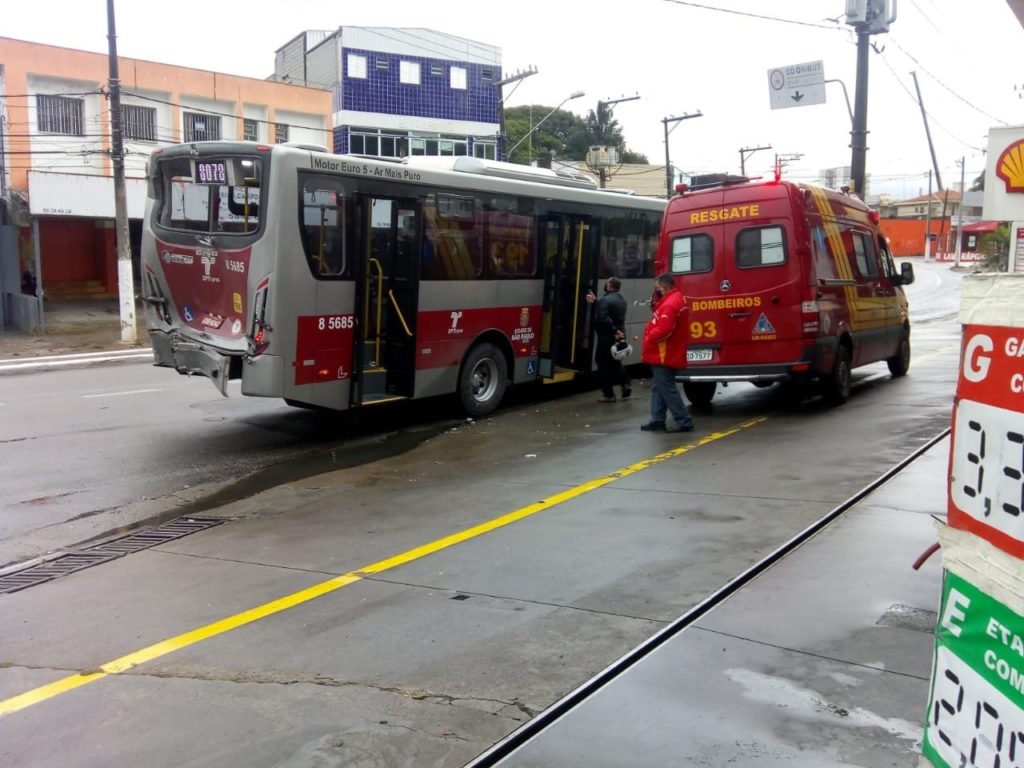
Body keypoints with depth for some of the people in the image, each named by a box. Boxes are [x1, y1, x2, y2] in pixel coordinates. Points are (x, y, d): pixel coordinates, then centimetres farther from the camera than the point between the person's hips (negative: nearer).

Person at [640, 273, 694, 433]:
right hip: (664, 355, 11)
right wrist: (656, 301, 4)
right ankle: (657, 420, 19)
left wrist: (649, 337, -12)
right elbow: (660, 322, 15)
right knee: (658, 388, 14)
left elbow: (664, 330, -29)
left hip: (664, 356, -11)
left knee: (667, 389, -6)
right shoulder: (675, 299, 14)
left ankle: (684, 421, -3)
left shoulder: (670, 304, -21)